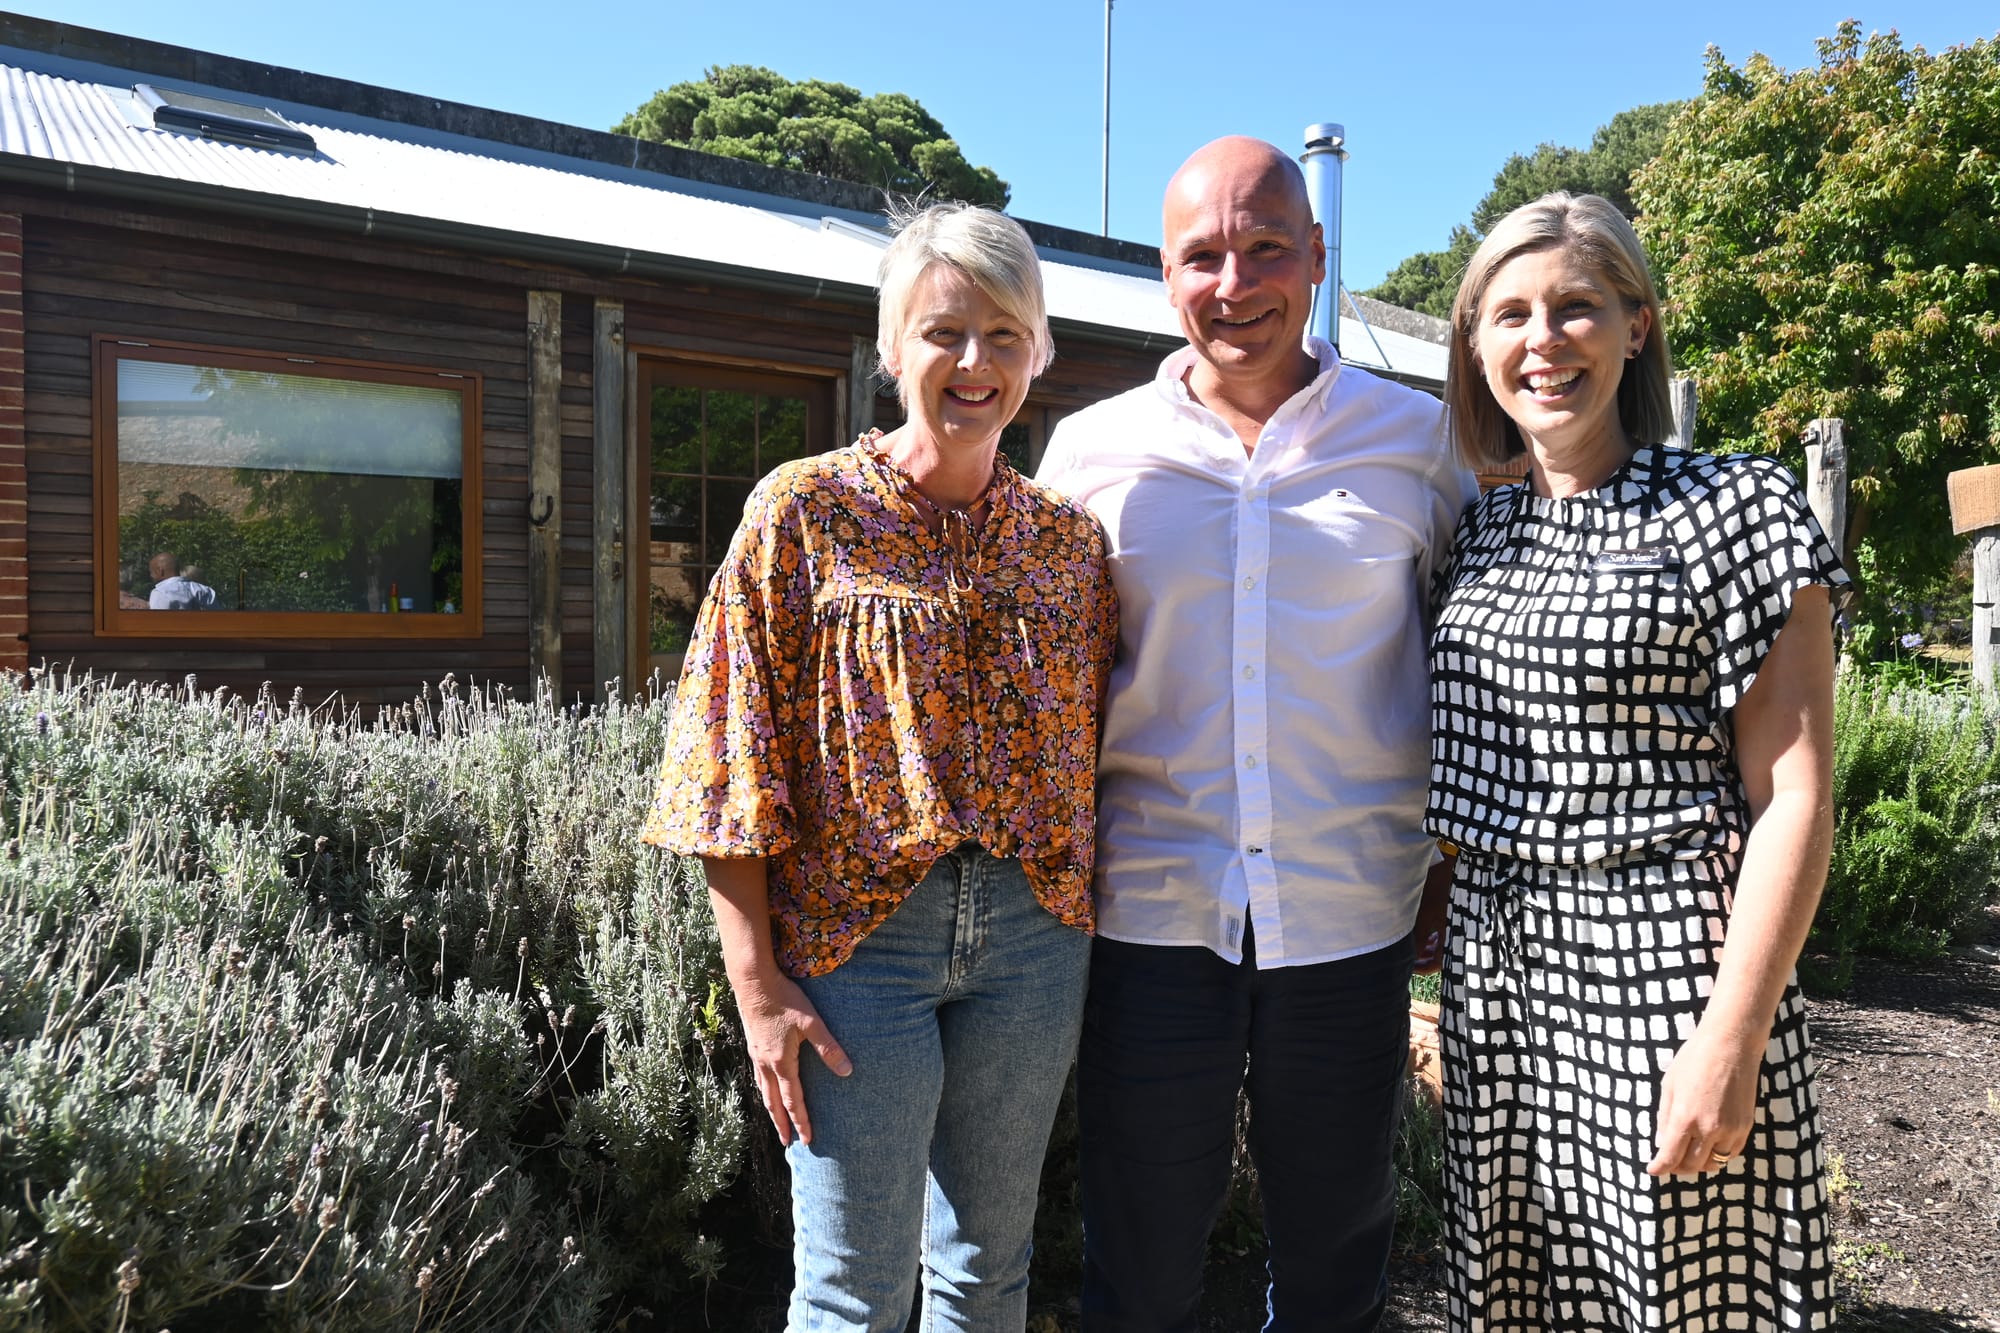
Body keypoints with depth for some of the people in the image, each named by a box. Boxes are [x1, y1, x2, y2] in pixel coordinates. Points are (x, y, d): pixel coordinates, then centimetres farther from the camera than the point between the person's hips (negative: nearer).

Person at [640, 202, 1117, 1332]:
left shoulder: (1072, 538, 5)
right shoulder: (806, 511, -5)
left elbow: (1097, 745, 10)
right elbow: (736, 755, -7)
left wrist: (1086, 929, 4)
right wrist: (758, 980, -11)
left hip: (1033, 935, 4)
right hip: (855, 933, -3)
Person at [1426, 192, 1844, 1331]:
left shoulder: (1736, 508, -6)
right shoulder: (1478, 531, 9)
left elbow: (1793, 797, -10)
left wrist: (1731, 1037, -16)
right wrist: (1435, 932, 12)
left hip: (1668, 973, -5)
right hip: (1496, 967, 5)